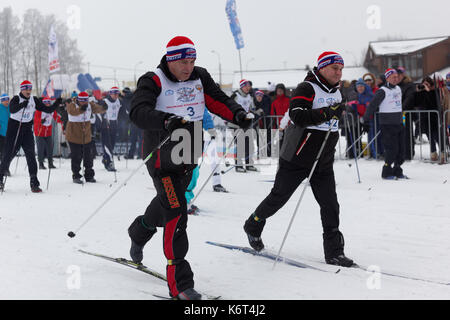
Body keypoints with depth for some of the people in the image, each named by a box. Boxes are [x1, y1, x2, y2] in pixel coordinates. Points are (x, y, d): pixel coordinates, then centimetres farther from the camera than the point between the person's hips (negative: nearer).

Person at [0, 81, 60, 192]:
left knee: (31, 156, -10)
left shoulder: (34, 100, 5)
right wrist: (22, 105, -44)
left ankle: (34, 183, -13)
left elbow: (48, 109, 6)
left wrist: (56, 104, -10)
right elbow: (12, 109, -27)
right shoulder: (16, 99, -7)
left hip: (27, 131, 2)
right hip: (14, 130, -2)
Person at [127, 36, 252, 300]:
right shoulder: (153, 82, -14)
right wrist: (166, 120, -46)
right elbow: (138, 112, -27)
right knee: (176, 214, -17)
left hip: (189, 157, 7)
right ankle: (180, 283, -15)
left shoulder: (200, 77, 4)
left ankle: (139, 232, 60)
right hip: (163, 157, -7)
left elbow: (218, 101, 4)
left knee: (167, 202, 27)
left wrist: (239, 114, -17)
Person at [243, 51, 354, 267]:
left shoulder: (336, 92, 12)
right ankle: (253, 227, 30)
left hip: (324, 162, 6)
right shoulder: (306, 89, -15)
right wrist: (327, 113, -33)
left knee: (330, 205, -2)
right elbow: (298, 116, -31)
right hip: (297, 159, -6)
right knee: (279, 197, 6)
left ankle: (334, 252, 3)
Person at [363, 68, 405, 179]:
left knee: (401, 149, 6)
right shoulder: (383, 91, -11)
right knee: (392, 149, -10)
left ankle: (397, 171, 18)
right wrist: (366, 120, -14)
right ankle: (387, 172, 2)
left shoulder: (398, 89, 12)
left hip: (399, 123, 7)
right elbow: (372, 105, -12)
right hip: (387, 125, -7)